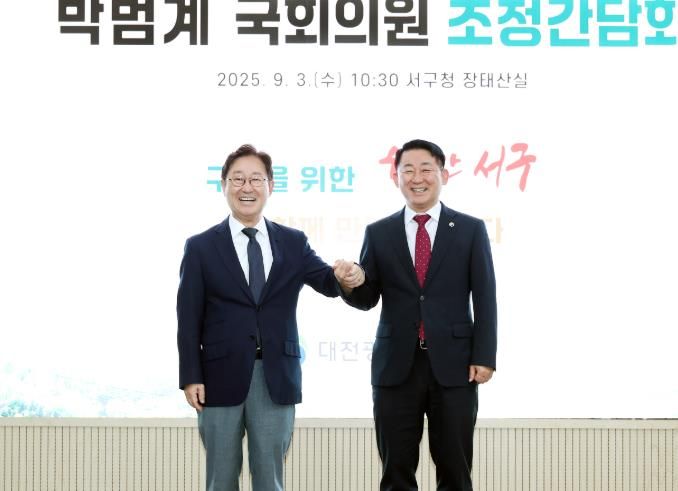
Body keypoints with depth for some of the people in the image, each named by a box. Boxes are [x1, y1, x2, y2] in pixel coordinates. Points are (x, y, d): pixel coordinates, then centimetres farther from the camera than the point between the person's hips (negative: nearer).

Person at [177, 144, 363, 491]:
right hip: (222, 377, -1)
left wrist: (347, 276, -31)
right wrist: (190, 378, -8)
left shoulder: (293, 242, 7)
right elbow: (188, 319, -1)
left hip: (277, 378, 2)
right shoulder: (201, 247, 1)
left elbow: (326, 282, -8)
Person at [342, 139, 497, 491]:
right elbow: (367, 299, 5)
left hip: (453, 365, -1)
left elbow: (485, 298, 2)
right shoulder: (378, 234, 7)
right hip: (396, 366, 1)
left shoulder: (471, 230, 4)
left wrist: (484, 357, -6)